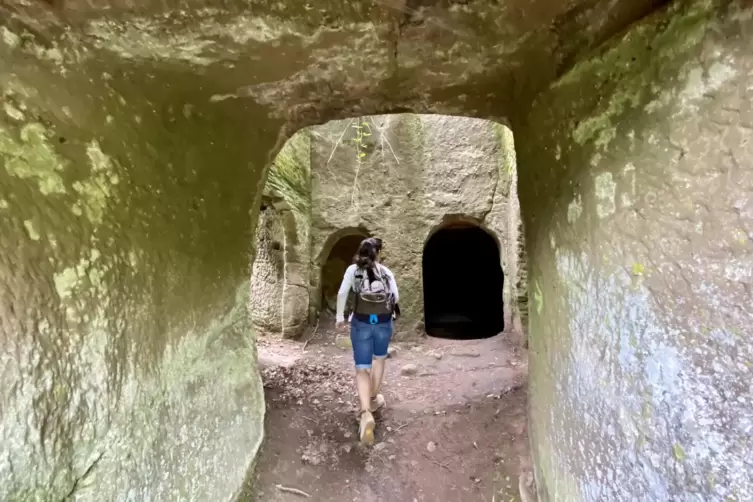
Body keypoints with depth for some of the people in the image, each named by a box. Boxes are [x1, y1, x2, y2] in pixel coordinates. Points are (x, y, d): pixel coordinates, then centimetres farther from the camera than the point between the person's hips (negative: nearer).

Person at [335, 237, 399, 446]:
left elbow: (342, 293, -6)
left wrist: (339, 316, 4)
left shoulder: (353, 269, 3)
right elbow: (396, 296, 2)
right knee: (379, 359, 26)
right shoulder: (385, 271, 6)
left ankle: (366, 413, -17)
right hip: (383, 322, 1)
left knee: (362, 368, 2)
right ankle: (373, 399, 37)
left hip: (361, 322, -1)